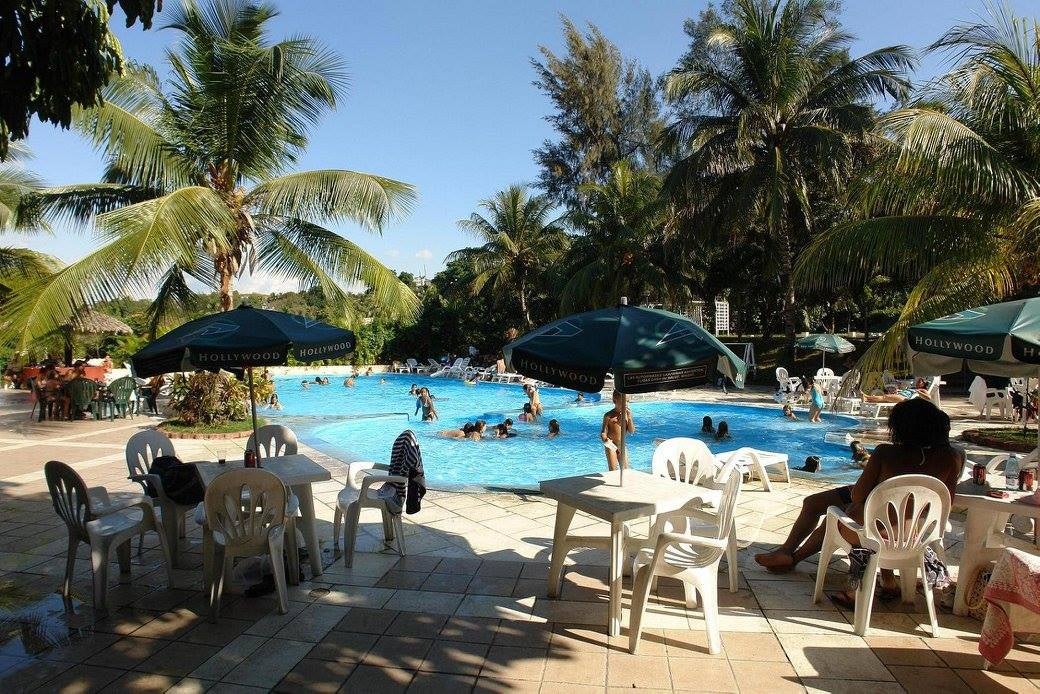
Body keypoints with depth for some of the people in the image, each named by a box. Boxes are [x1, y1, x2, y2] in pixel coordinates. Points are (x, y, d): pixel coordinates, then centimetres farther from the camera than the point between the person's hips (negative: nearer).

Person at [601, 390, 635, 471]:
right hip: (611, 445, -4)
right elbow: (603, 433, -8)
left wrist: (629, 417, -12)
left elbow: (632, 431, 1)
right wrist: (606, 440, -30)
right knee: (613, 470, -6)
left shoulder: (627, 413, 2)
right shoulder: (609, 416, -10)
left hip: (622, 446, 4)